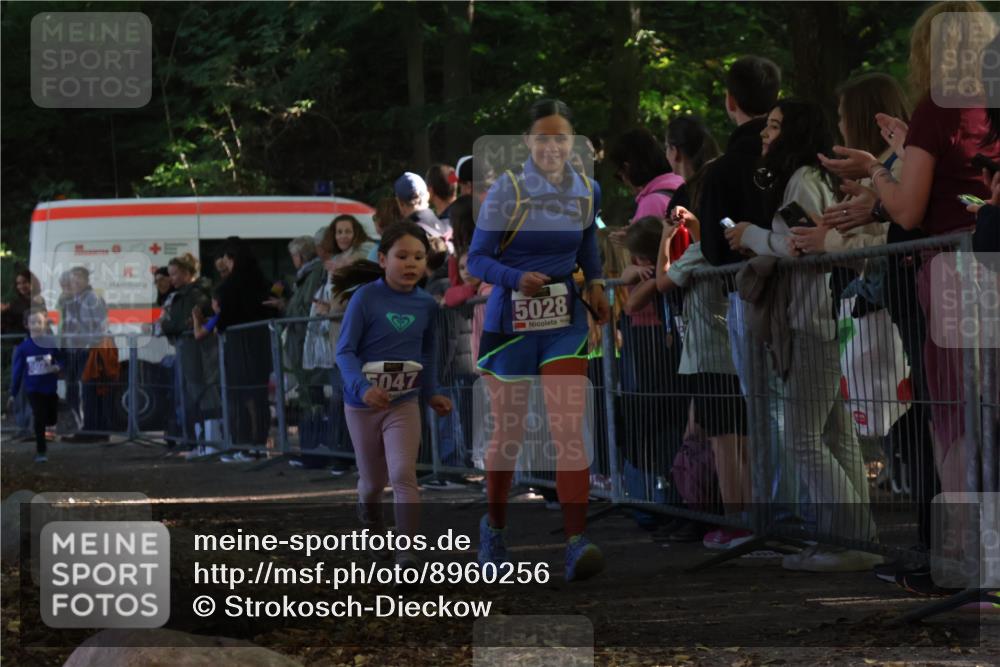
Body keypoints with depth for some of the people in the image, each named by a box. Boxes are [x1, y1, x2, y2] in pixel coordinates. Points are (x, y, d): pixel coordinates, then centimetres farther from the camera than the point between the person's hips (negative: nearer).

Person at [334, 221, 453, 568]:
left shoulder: (426, 304, -3)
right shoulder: (365, 298, -15)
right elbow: (345, 350, -16)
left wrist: (431, 393, 11)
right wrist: (362, 387, -31)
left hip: (404, 402, 1)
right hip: (362, 403, -1)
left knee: (403, 474, -17)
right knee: (373, 480, 15)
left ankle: (407, 552, -14)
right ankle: (369, 514, 49)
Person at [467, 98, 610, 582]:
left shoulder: (587, 192, 4)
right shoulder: (506, 191, -9)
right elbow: (477, 258, -9)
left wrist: (595, 283, 4)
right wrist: (517, 278, -26)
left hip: (565, 323, 2)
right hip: (510, 323, -2)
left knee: (569, 430, -13)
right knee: (507, 431, 10)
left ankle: (577, 542, -18)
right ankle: (494, 527, 33)